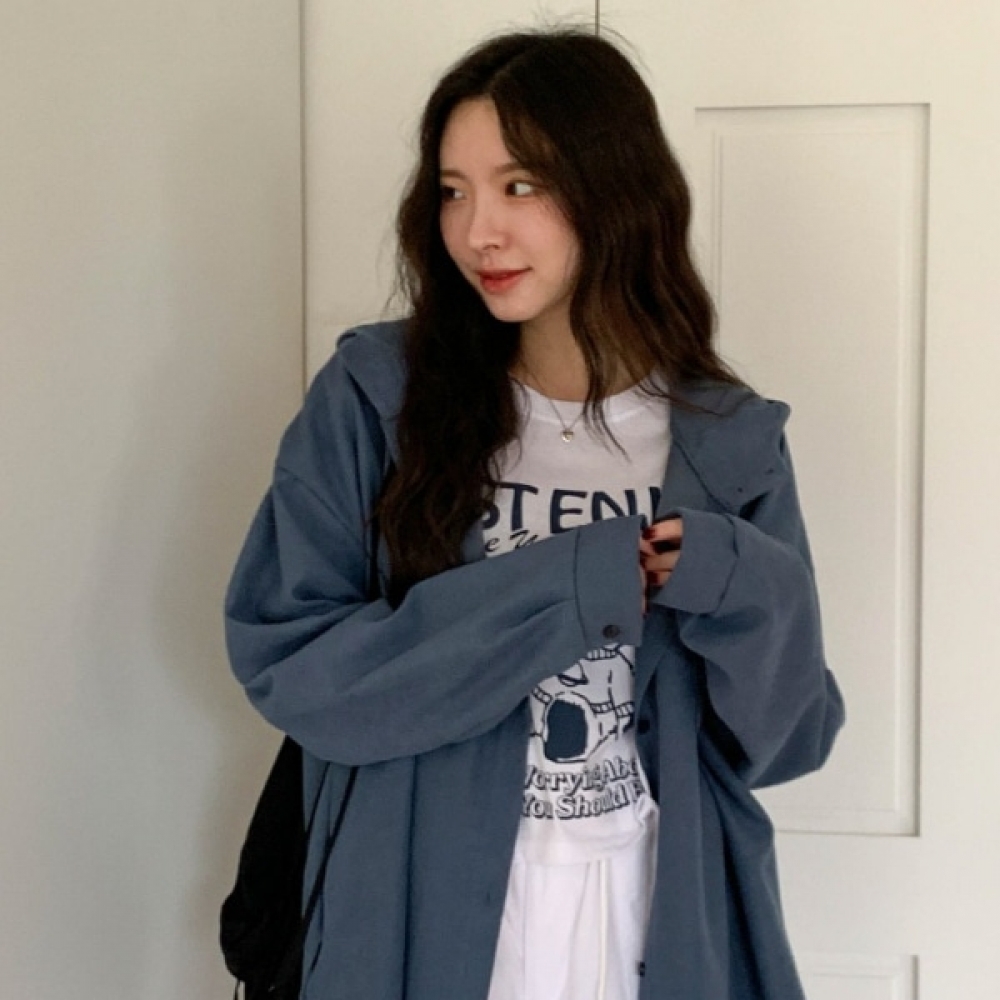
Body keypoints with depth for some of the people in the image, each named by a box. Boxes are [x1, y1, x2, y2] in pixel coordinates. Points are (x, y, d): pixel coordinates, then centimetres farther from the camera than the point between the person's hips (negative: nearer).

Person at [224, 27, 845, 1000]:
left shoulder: (728, 440, -3)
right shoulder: (372, 398, -9)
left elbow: (784, 743, 0)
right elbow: (283, 659, -15)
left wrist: (748, 597, -20)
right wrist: (560, 590, -20)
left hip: (662, 920, 2)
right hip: (422, 919, -1)